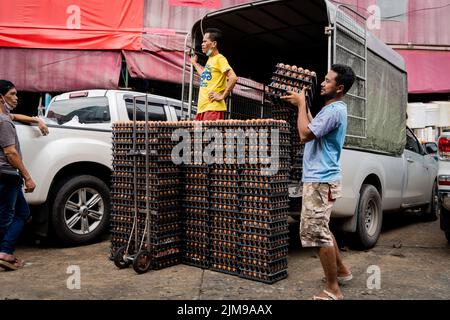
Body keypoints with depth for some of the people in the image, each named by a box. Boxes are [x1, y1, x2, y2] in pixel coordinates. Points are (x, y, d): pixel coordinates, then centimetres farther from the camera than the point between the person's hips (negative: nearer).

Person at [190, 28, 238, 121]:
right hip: (202, 108, 9)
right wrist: (194, 63, 41)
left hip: (213, 108, -9)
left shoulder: (219, 58, -6)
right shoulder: (210, 59, 20)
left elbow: (233, 78, -17)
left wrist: (222, 96, -15)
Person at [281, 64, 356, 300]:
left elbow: (305, 134, -22)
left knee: (317, 233, -7)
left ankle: (333, 291, 3)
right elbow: (313, 128, 26)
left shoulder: (334, 110, -17)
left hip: (320, 181, -11)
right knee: (322, 230, 22)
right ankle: (341, 270, 36)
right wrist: (300, 106, 22)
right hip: (320, 178, 11)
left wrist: (301, 104, -10)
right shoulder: (332, 109, 17)